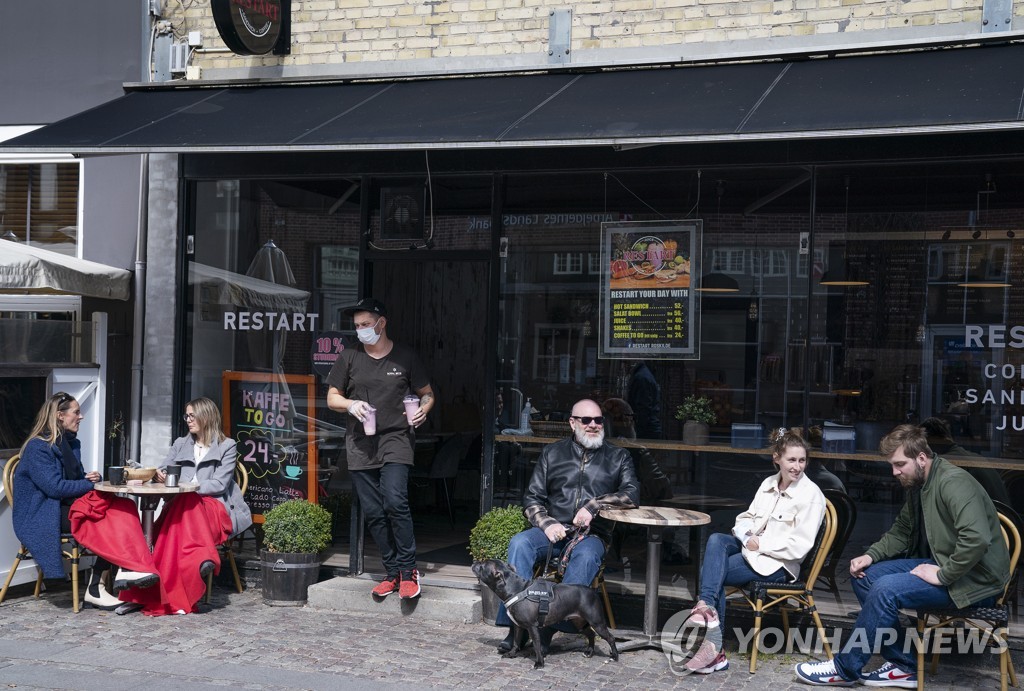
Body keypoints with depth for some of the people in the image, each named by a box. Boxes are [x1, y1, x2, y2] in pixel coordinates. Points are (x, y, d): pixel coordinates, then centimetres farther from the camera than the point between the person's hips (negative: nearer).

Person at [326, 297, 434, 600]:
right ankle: (392, 571, 14)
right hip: (360, 444, 3)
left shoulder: (405, 356, 5)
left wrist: (422, 410, -8)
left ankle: (408, 569, -9)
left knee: (395, 501, -20)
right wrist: (350, 405, -8)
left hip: (396, 439, -3)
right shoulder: (349, 357, 10)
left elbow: (427, 393, 13)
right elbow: (332, 398, 13)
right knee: (373, 512, 3)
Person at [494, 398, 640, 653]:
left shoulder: (618, 457, 14)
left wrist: (594, 506, -14)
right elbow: (532, 497, 13)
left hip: (592, 534, -1)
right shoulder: (552, 453, 17)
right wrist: (546, 523, -8)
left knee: (586, 555, -36)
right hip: (553, 530, 2)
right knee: (520, 543, -29)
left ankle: (550, 625, -38)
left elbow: (632, 495, 0)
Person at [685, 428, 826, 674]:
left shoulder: (811, 494, -9)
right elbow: (746, 517, 16)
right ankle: (708, 606, -35)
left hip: (777, 565, -6)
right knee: (716, 540, -26)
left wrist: (760, 543, -15)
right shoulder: (769, 484, 12)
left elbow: (799, 546, -15)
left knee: (710, 570, -22)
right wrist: (747, 536, -7)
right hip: (752, 548, 6)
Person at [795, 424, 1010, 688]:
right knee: (865, 576, 1)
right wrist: (871, 555, 0)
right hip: (942, 565, 10)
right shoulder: (918, 485, 8)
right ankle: (904, 666, 2)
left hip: (975, 578, -10)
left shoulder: (953, 483, -22)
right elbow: (901, 531, 17)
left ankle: (845, 669, -8)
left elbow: (977, 538, -35)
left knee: (886, 589, -24)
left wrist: (943, 575, -27)